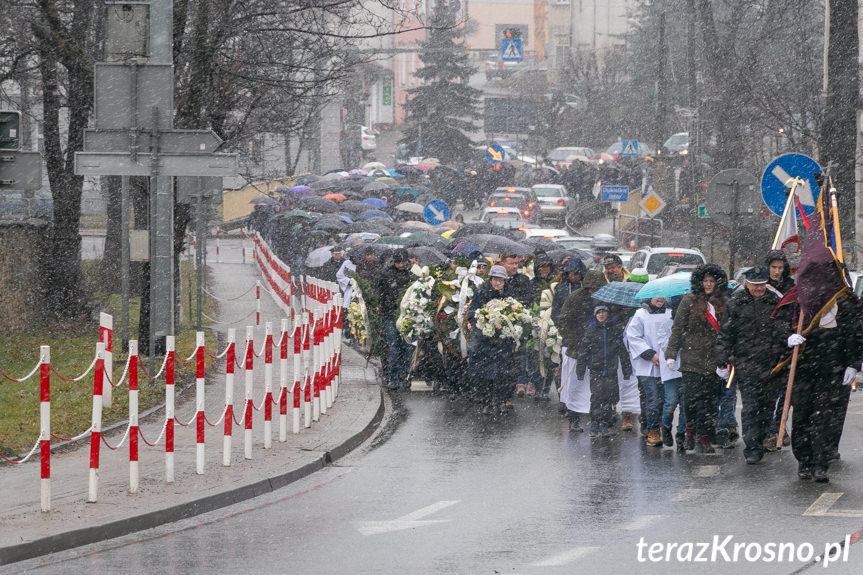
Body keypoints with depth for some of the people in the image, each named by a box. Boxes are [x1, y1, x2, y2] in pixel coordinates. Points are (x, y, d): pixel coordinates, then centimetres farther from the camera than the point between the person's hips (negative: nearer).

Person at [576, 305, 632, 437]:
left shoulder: (616, 329, 6)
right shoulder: (591, 330, 6)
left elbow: (623, 351, 9)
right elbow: (583, 351, 7)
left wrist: (627, 370, 7)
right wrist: (580, 370, 3)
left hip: (611, 369, 1)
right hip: (596, 370, -1)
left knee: (610, 397, -1)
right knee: (597, 396, -11)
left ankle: (605, 424, 9)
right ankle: (594, 425, -7)